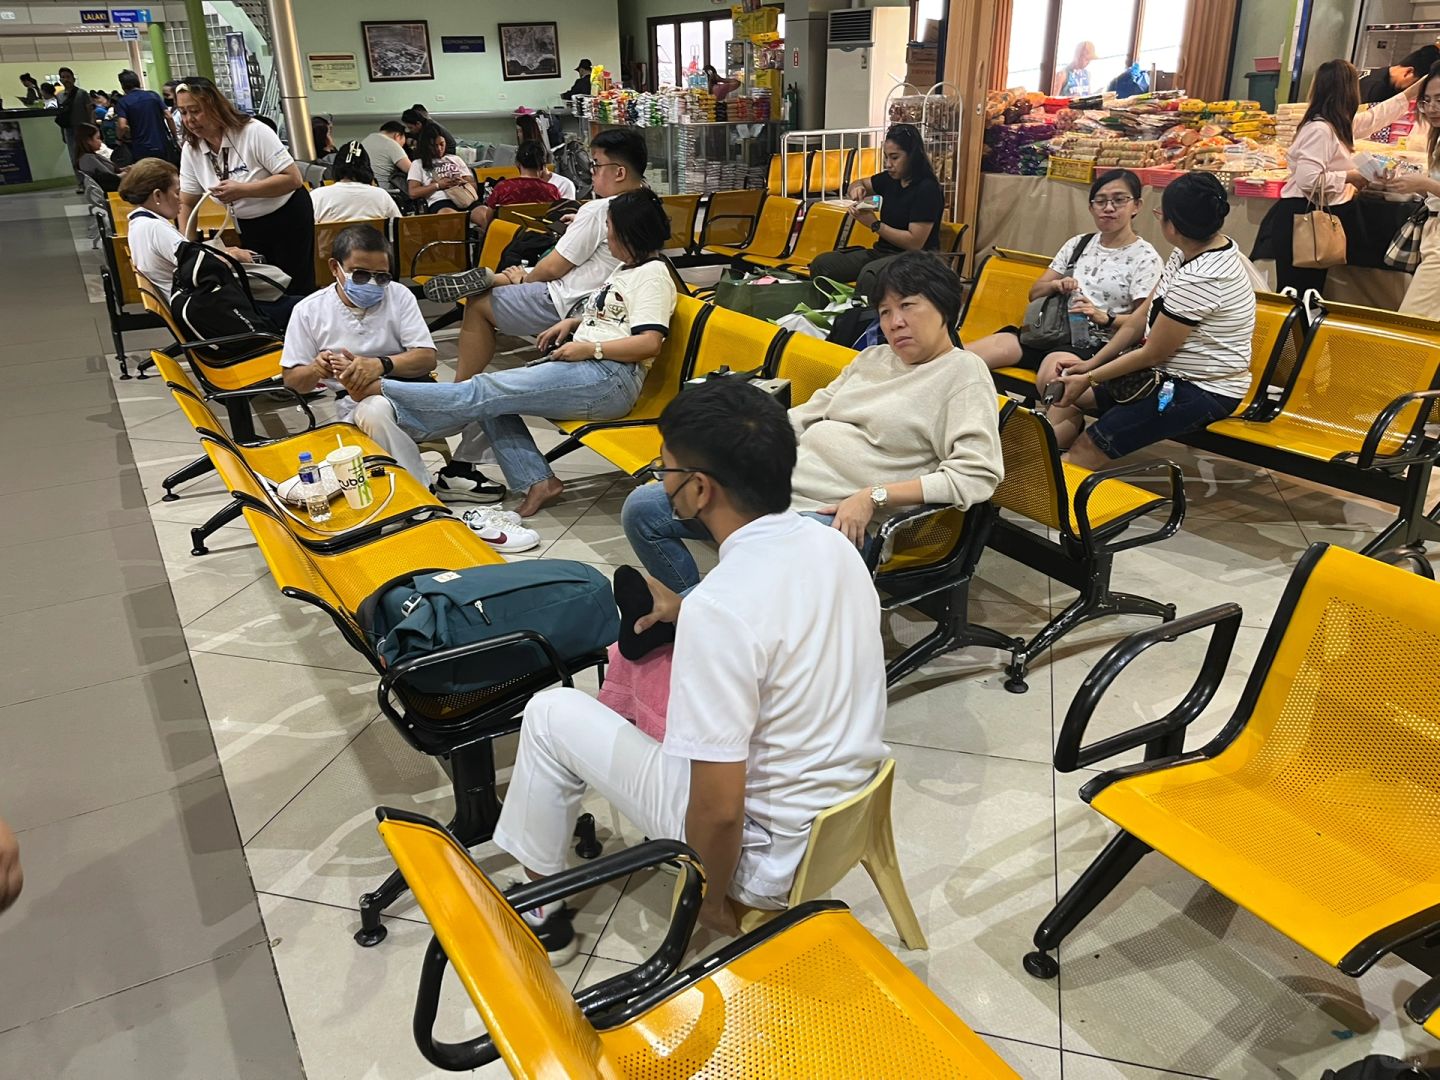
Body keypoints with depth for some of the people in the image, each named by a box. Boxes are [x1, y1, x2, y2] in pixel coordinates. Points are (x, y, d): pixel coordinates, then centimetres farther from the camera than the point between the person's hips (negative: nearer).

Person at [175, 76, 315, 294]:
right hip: (248, 226, 6)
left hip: (288, 217, -6)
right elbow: (187, 204, 1)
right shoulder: (191, 150, -5)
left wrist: (242, 190, -31)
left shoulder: (254, 132, -21)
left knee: (296, 289, -3)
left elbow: (293, 178, -26)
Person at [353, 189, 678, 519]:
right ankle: (538, 481, -11)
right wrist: (574, 323, 18)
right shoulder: (625, 268, 23)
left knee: (485, 392, -16)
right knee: (493, 400, -2)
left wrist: (588, 348, -19)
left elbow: (649, 343, -19)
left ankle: (379, 390, -16)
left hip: (610, 377, -11)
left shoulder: (652, 275, -8)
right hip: (582, 367, 11)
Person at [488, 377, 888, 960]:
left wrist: (712, 900, -8)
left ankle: (541, 912, 23)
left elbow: (720, 809, -27)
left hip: (770, 862, -7)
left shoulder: (719, 609, -30)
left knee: (551, 713, 5)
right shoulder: (833, 544, -6)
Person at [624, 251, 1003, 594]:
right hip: (779, 481, 8)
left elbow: (977, 475, -13)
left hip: (837, 517, -7)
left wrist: (873, 497, -19)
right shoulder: (872, 358, 20)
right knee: (642, 507, -1)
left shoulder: (963, 371, -2)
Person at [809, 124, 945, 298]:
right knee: (821, 264, -11)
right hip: (883, 251, 8)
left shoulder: (927, 189, -14)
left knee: (869, 275, -40)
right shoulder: (891, 179, 9)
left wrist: (874, 225, -17)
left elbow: (915, 242, -19)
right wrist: (857, 189, 3)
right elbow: (860, 183, 29)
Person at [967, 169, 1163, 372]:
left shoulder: (1145, 258, 2)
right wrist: (1055, 285, -4)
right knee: (1001, 342, -27)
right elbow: (1035, 293, 19)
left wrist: (1104, 318, -23)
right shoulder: (1077, 244, 19)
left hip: (1099, 346, -5)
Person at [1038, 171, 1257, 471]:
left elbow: (1152, 354, -20)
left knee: (1083, 452, -19)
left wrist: (1088, 379, -10)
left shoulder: (1199, 279, -28)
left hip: (1202, 392, -10)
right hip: (1176, 373, 10)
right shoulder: (1191, 251, 1)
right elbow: (1142, 317, 6)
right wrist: (1091, 363, 3)